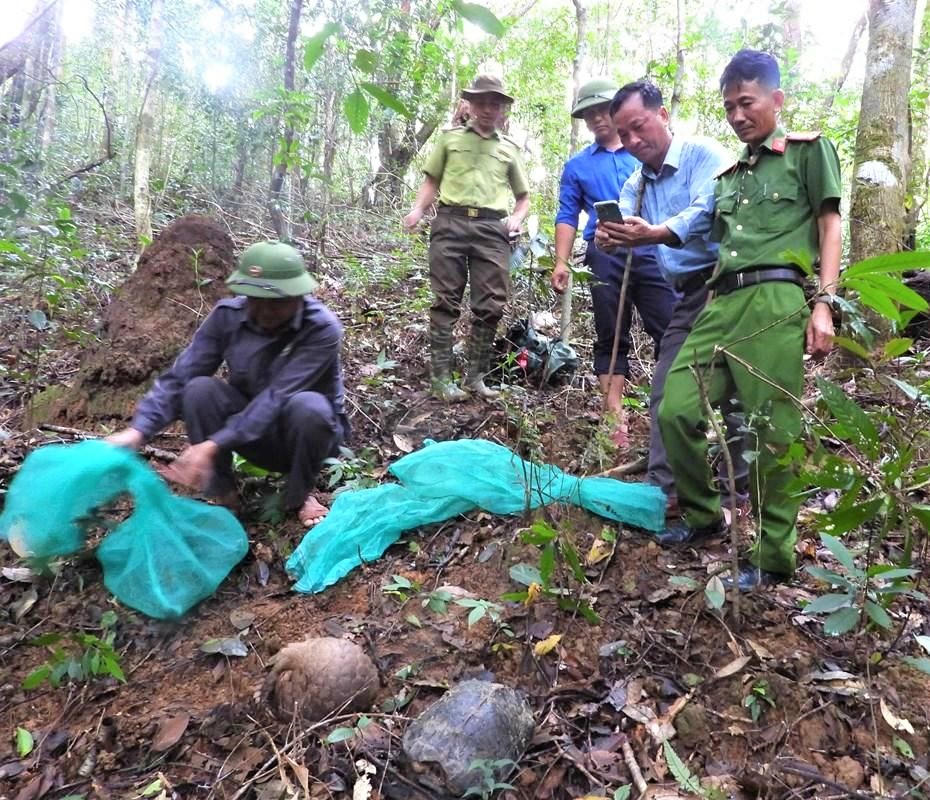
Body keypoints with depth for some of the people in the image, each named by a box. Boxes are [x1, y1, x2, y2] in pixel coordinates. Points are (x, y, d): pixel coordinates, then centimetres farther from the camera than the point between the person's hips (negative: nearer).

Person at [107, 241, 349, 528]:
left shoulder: (322, 329, -27)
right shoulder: (228, 315, -15)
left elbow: (276, 398, -35)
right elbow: (179, 377, -16)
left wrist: (213, 445, -42)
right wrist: (138, 431, -31)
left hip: (305, 431, -2)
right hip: (254, 434, 3)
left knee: (308, 406, -37)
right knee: (200, 390, -24)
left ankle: (300, 495, -8)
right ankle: (221, 492, -7)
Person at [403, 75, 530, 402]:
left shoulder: (509, 148, 20)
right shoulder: (451, 138, 15)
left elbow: (523, 195, 26)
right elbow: (432, 181, 16)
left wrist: (517, 218, 5)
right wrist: (418, 209, -2)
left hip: (492, 229, 2)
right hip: (451, 222, -2)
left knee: (490, 306, -3)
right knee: (445, 302, -5)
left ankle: (476, 375, 8)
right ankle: (441, 377, -3)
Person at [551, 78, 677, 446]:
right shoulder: (577, 166, 15)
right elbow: (567, 216, 10)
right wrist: (561, 262, -3)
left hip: (652, 254, 0)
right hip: (606, 258, 0)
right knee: (611, 339, 4)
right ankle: (615, 416, 9)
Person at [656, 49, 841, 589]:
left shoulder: (809, 149, 12)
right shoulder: (728, 176, 28)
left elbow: (830, 227, 4)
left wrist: (824, 304, -9)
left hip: (776, 300, -6)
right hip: (722, 303, 6)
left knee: (774, 431, -7)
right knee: (677, 410, -4)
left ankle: (774, 558, 4)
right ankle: (702, 514, 17)